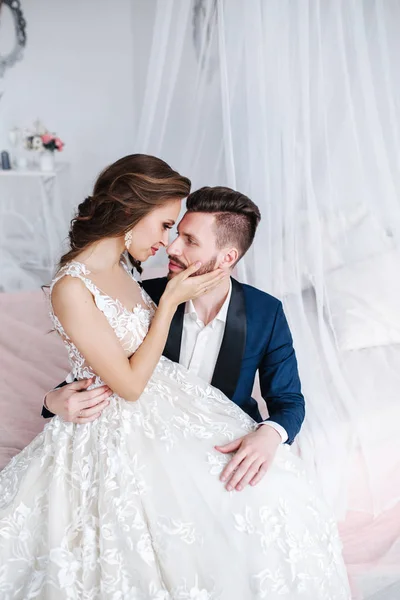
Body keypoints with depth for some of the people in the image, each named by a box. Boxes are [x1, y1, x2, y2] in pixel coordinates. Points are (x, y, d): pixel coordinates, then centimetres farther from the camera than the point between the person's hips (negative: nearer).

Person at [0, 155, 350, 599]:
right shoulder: (72, 288, -21)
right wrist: (170, 301, -15)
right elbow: (130, 385, -18)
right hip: (119, 427, -8)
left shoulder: (119, 268, 4)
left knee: (273, 490, -2)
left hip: (168, 401, 8)